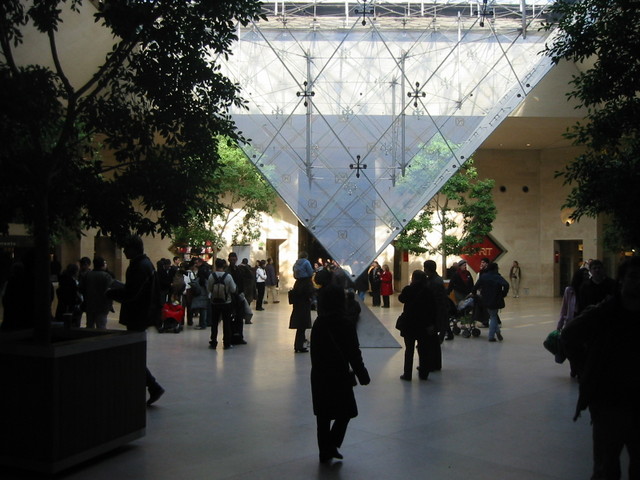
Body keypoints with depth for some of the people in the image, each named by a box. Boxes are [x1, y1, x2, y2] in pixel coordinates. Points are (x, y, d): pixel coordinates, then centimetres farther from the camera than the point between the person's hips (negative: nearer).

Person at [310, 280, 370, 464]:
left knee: (323, 415, 12)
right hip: (339, 376, -5)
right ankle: (332, 445, -1)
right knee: (345, 412, 10)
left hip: (319, 375, 5)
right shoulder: (345, 326, -16)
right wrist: (362, 375, -2)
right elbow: (354, 354, -12)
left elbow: (315, 351, 7)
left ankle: (324, 452, 19)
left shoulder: (317, 324, 0)